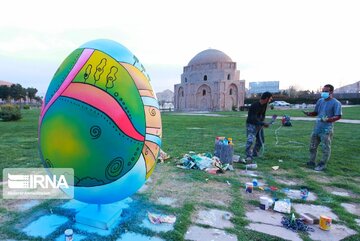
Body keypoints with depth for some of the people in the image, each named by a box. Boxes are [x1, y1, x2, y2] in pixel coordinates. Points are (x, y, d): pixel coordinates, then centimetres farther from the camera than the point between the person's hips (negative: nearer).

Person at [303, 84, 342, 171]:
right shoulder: (320, 100, 10)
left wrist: (327, 120, -31)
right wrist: (309, 113, -5)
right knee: (312, 146, 14)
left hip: (327, 129, -7)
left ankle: (322, 164, 17)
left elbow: (338, 116, -14)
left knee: (326, 148, 4)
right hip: (317, 128, 7)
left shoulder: (336, 103, -9)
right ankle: (312, 162, 27)